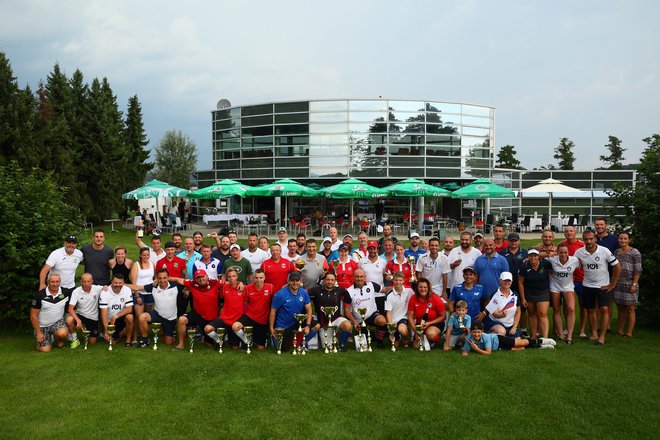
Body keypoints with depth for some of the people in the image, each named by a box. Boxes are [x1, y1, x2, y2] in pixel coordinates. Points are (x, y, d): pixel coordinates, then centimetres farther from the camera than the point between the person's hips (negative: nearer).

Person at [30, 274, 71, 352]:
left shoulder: (65, 293, -9)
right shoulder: (40, 295, -15)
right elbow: (33, 315, -10)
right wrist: (38, 333, -11)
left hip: (58, 322, 1)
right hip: (42, 325, -1)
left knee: (63, 333, -32)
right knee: (45, 349, -11)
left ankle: (59, 341, 4)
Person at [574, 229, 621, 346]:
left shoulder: (604, 251, -14)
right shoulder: (579, 253, -8)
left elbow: (617, 267, -6)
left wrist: (612, 284, -5)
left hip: (603, 286, -2)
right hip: (587, 286, 3)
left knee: (604, 309, -10)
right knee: (591, 310, 10)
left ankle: (602, 337, -5)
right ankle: (594, 334, 22)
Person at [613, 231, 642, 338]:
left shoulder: (634, 252, -5)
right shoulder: (616, 252, 12)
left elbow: (638, 270, -9)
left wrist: (634, 284, -15)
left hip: (629, 284, -5)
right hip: (618, 284, 5)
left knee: (630, 309, 2)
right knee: (620, 309, 10)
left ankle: (629, 333, 7)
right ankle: (619, 331, 16)